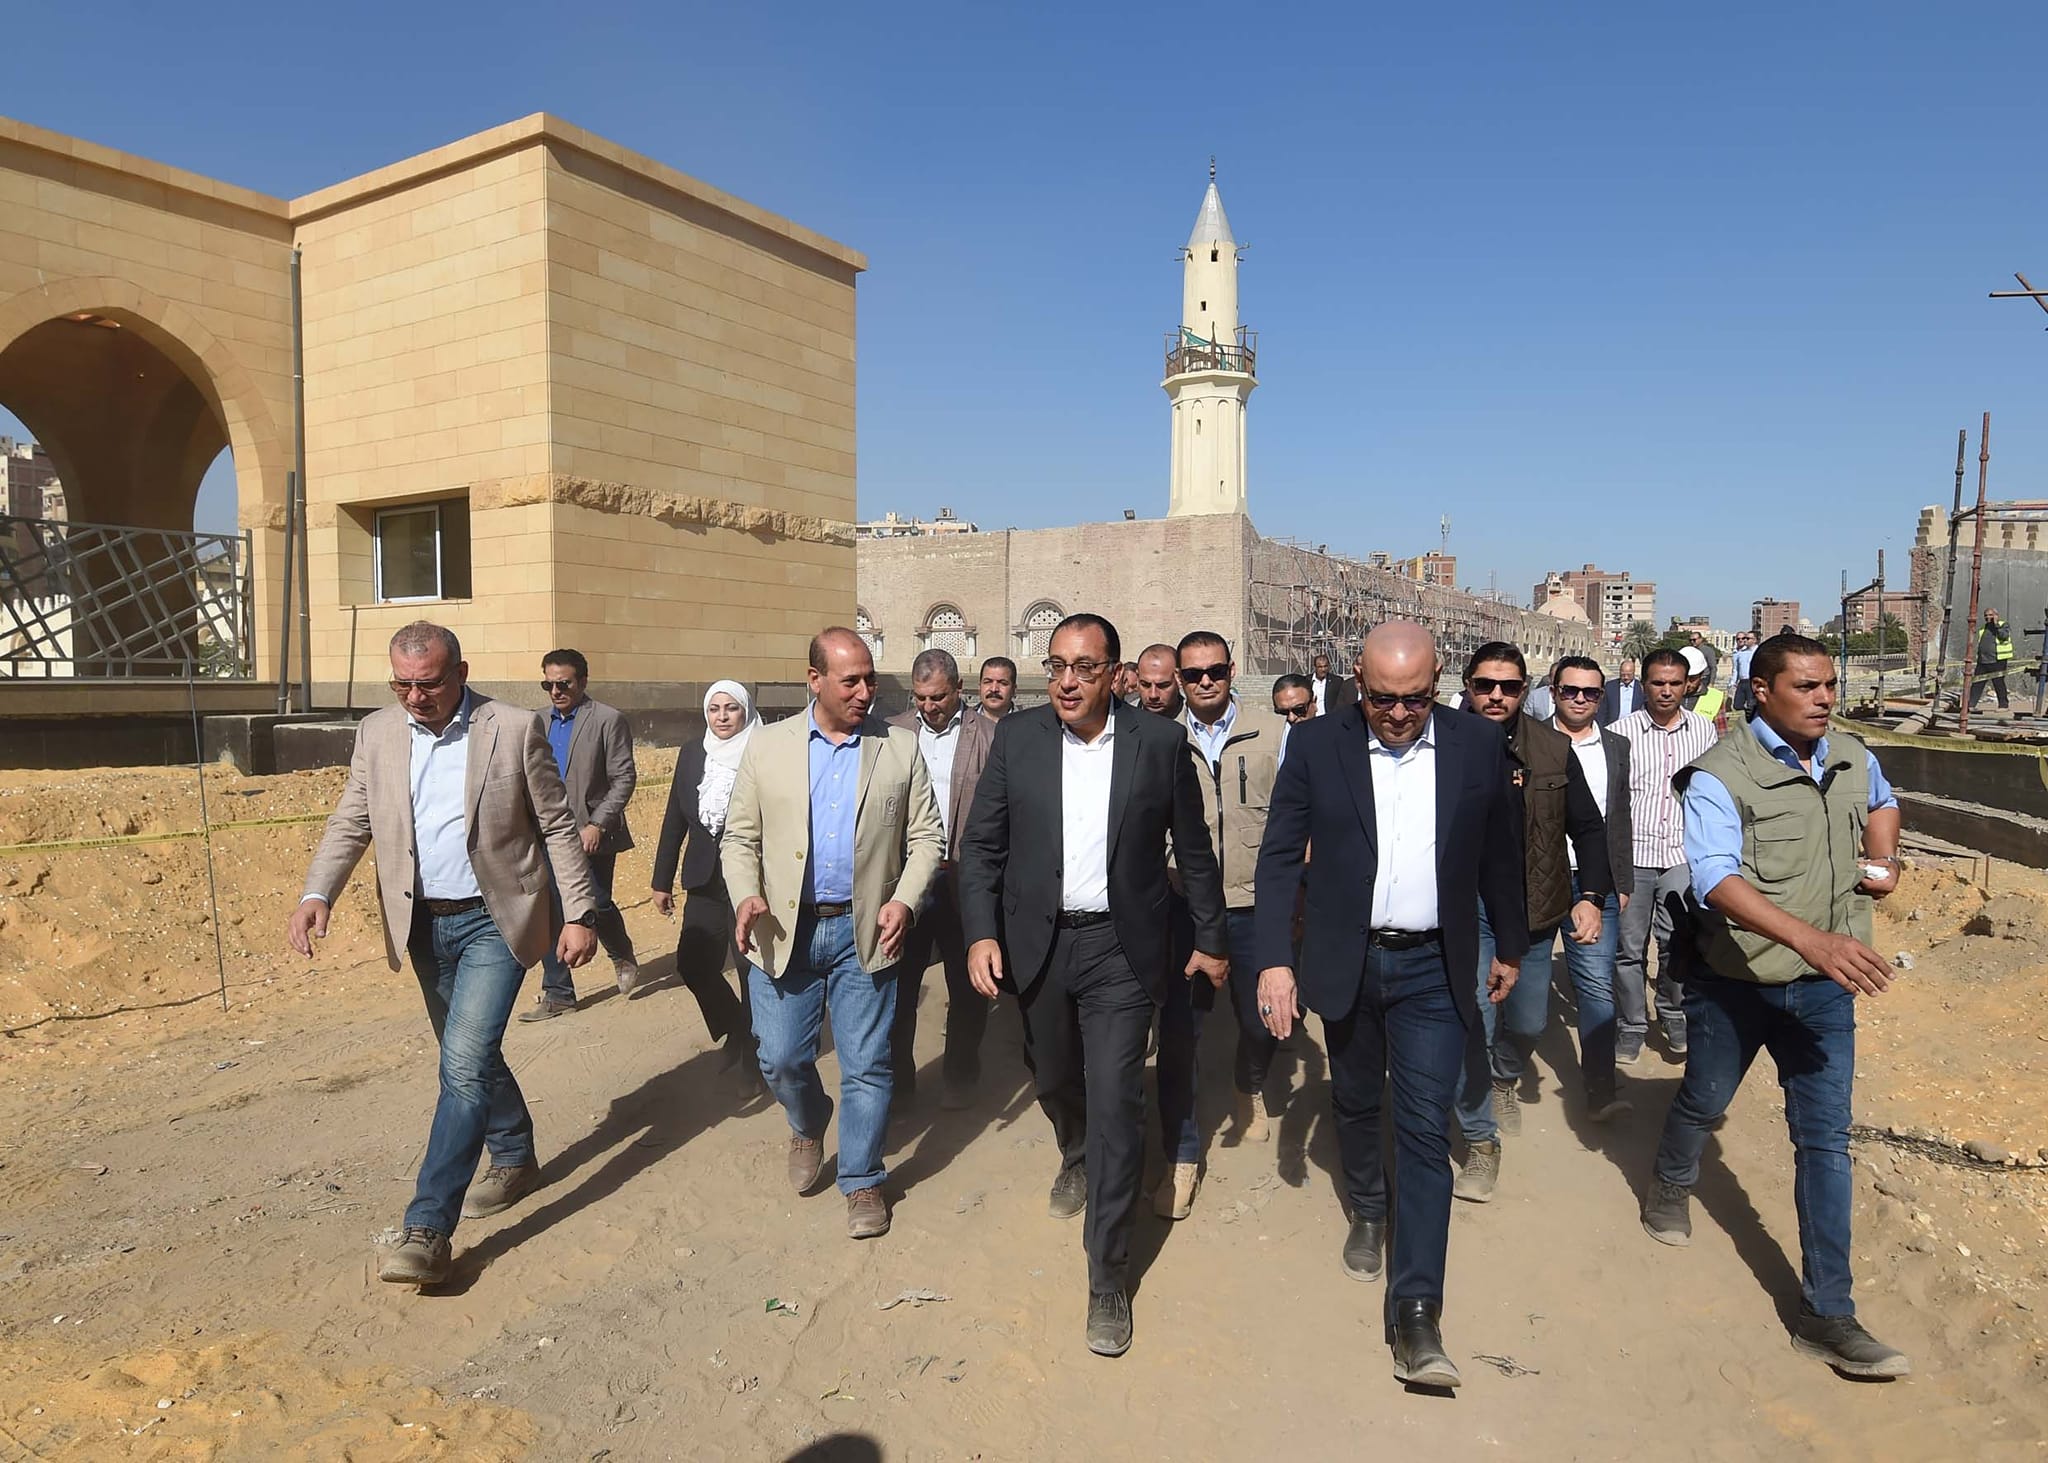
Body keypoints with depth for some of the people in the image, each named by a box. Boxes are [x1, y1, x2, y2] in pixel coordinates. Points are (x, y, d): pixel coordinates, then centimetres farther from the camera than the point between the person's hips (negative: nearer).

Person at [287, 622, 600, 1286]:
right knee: (471, 1058, 18)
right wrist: (316, 894, -12)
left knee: (465, 1063, -14)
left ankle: (427, 1228, -10)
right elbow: (350, 823, 5)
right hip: (424, 924, 5)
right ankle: (515, 1160, 39)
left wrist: (580, 914, -8)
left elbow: (558, 826, -6)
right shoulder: (376, 734, 3)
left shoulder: (515, 730, -9)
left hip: (494, 920, -5)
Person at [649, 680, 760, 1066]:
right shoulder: (692, 754, 6)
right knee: (693, 965, 3)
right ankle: (738, 1031, 28)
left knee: (751, 968, 2)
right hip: (706, 881, 5)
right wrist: (662, 881, 9)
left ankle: (752, 1048, 24)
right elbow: (675, 821, 10)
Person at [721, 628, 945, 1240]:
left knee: (867, 1064, 5)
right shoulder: (767, 746, 3)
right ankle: (808, 1126, 41)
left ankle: (862, 1180, 25)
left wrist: (905, 899, -13)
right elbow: (739, 837, 5)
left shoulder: (900, 749, 1)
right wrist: (745, 896, -13)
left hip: (865, 931, -1)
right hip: (783, 932, 1)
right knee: (781, 1059, 8)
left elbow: (927, 838, 2)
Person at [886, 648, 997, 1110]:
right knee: (897, 985, 8)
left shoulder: (990, 735, -2)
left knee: (967, 988, 10)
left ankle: (959, 1079, 28)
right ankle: (896, 1079, 25)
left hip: (964, 882, -1)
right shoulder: (892, 733, 6)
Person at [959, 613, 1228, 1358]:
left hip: (1120, 948, -3)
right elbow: (982, 845, 0)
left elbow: (1193, 849, 3)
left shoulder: (1160, 742, -6)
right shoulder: (1017, 738, -3)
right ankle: (1076, 1156, 58)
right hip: (1036, 944, 3)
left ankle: (1108, 1277, 10)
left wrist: (1211, 938, 8)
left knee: (1116, 1105, -5)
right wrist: (981, 932, -10)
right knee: (1053, 1080, 22)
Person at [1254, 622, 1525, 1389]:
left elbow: (1499, 854, 6)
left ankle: (1416, 1312, 2)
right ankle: (1367, 1211, 47)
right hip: (1347, 963, 1)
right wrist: (1275, 959, -13)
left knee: (1425, 1130, -4)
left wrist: (1510, 945, 14)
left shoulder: (1479, 744, -5)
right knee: (1355, 1104, 19)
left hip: (1433, 969, -1)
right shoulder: (1316, 744, -8)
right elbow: (1280, 856, -6)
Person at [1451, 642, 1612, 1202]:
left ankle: (1506, 1078, 51)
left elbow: (1587, 827, 3)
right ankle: (1481, 1143, 16)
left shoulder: (1554, 750, -3)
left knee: (1528, 1023, 16)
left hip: (1534, 911, 3)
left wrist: (1592, 896, -7)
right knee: (1471, 1029, -4)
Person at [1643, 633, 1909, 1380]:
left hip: (1824, 986, 4)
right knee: (1703, 1101, 19)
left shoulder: (1853, 758, 1)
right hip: (1735, 981, -4)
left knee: (1825, 1140, 3)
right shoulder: (1721, 774, -20)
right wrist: (1809, 937, -45)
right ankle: (1671, 1188, 51)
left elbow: (1882, 802, 26)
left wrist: (1883, 856, 5)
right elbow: (1716, 877, -33)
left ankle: (1827, 1315, 11)